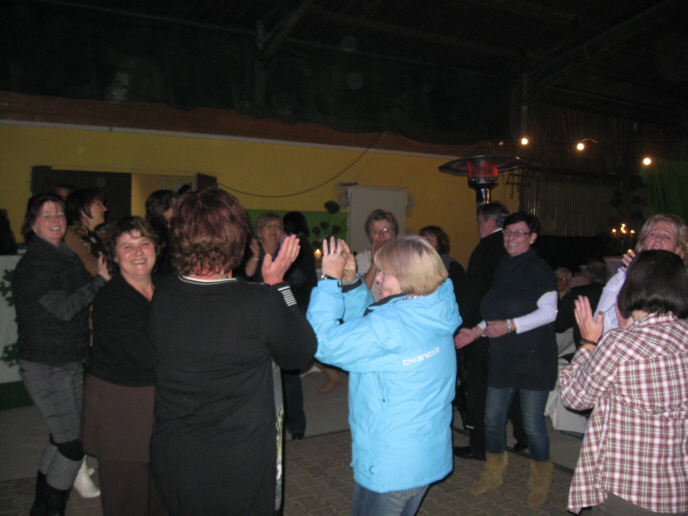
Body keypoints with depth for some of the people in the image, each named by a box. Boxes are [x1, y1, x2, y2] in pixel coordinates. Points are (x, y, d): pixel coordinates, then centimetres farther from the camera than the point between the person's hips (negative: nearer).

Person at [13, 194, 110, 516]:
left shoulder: (68, 257, 9)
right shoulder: (32, 265, -15)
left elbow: (81, 301, 19)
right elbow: (64, 309, -24)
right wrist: (100, 279, -18)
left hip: (72, 362, 8)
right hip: (45, 367, -8)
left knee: (61, 439, 16)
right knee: (73, 445, -6)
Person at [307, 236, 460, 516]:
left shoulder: (391, 326, -29)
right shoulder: (431, 315, 1)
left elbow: (324, 343, -26)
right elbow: (366, 322, 11)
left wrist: (330, 280, -18)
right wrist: (350, 280, 1)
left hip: (391, 468, -9)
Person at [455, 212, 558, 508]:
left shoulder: (539, 269, -9)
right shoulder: (503, 268, 11)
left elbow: (548, 312, -16)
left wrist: (510, 325, -21)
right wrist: (477, 331, 9)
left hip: (534, 358, -6)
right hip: (502, 358, 6)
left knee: (533, 424, 4)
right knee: (493, 419, 12)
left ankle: (540, 483, 29)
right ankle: (493, 475, 33)